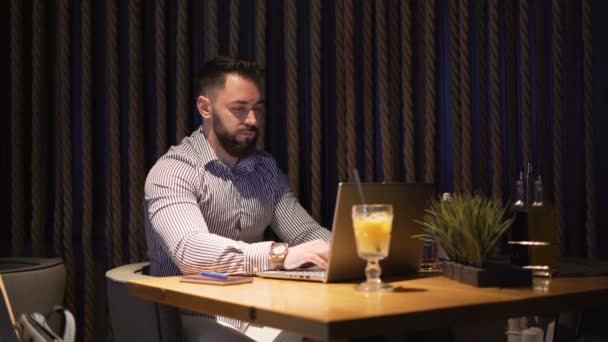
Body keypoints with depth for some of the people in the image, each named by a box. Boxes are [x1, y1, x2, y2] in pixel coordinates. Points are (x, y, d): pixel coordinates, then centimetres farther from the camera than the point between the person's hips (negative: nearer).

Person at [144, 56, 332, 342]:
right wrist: (280, 254, -40)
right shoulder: (171, 171, -12)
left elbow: (305, 232, 7)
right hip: (196, 318, -6)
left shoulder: (266, 168, 10)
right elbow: (189, 250, -28)